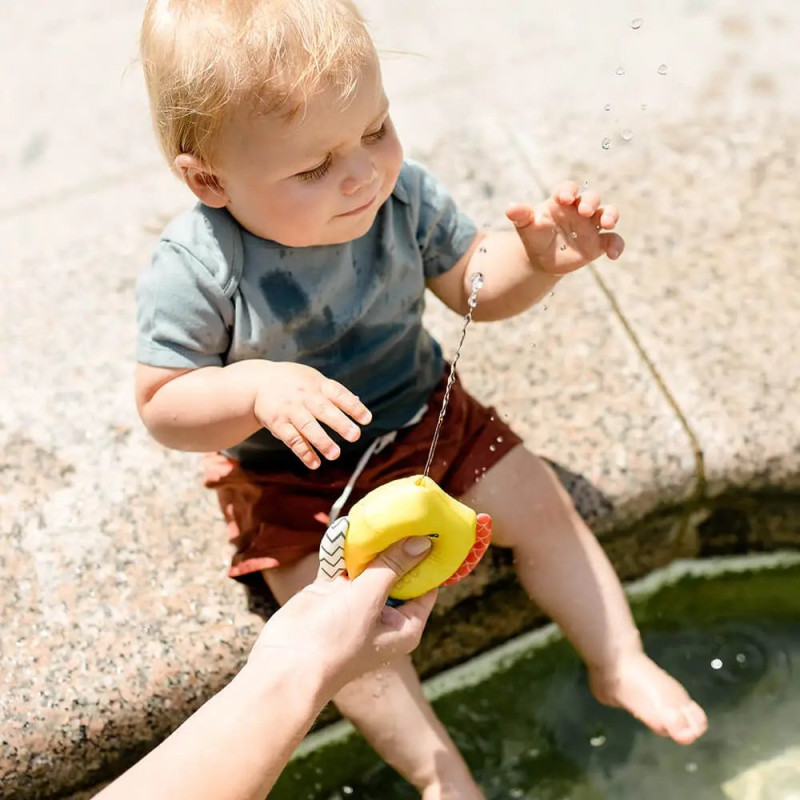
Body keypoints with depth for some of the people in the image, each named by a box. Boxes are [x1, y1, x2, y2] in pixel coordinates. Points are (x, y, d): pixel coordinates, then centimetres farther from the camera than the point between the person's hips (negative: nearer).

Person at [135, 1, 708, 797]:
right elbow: (162, 405, -21)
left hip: (423, 414, 4)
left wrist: (538, 260, -24)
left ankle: (619, 663, 22)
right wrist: (258, 388, -40)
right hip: (293, 476, -3)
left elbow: (474, 284, -2)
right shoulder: (194, 269, -27)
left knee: (540, 504, 3)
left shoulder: (401, 195, -16)